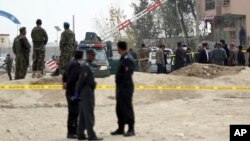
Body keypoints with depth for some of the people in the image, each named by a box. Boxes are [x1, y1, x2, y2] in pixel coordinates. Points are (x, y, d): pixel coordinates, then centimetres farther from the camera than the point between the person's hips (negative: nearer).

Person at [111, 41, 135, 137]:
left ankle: (131, 129, 2)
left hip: (125, 87, -10)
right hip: (120, 87, 10)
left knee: (127, 108, -5)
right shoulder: (123, 58, 15)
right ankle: (121, 128, 24)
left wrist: (124, 84, -21)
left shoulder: (127, 59, -17)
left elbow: (127, 74, -23)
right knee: (119, 108, 15)